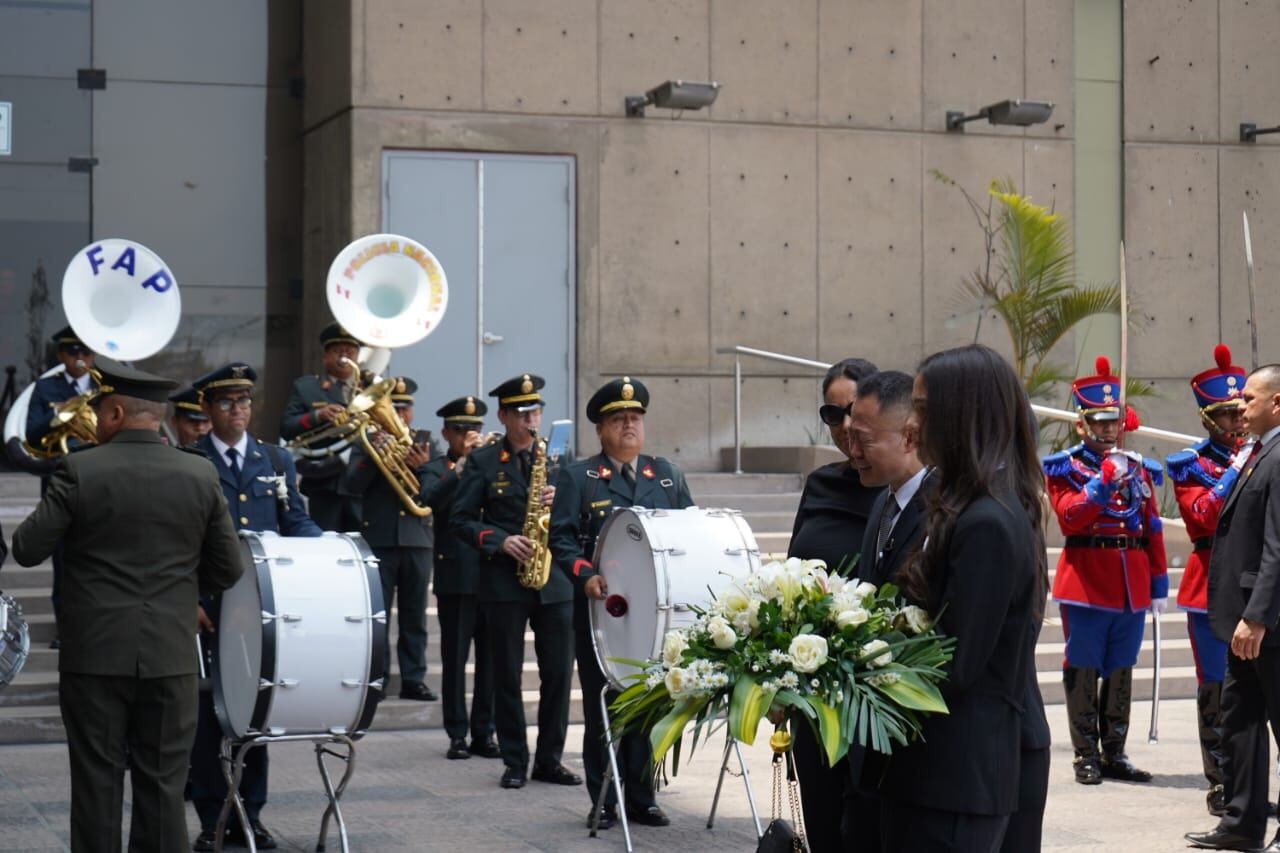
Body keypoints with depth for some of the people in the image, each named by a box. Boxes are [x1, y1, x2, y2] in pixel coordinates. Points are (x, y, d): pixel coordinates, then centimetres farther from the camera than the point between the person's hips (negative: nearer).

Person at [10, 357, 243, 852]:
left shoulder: (81, 471, -9)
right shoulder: (200, 475, -1)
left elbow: (27, 550, -5)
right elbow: (227, 569, 4)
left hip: (95, 652, -2)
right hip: (170, 655, 2)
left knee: (97, 781, 6)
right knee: (162, 785, 7)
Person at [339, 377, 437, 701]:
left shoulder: (424, 445, 12)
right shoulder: (366, 445, 7)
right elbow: (351, 486, -6)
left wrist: (421, 468, -15)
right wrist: (374, 455, -18)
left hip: (417, 539, 2)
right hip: (378, 538, -2)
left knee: (414, 615, 5)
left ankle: (413, 680, 10)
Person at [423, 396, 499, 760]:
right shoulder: (437, 469, 3)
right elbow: (431, 499, -17)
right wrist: (462, 464, -23)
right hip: (456, 576, -3)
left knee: (490, 658, 5)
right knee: (454, 659, 1)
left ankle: (484, 733, 13)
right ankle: (457, 734, 8)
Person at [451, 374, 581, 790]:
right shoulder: (483, 461, 2)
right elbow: (461, 519, -1)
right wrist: (499, 541, -15)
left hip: (554, 581, 2)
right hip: (504, 583, -2)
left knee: (558, 672, 2)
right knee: (507, 675, 3)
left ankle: (550, 759, 13)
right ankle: (514, 761, 11)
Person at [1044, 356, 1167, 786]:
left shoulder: (1138, 468, 13)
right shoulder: (1065, 468, 0)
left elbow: (1153, 529, 12)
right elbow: (1070, 518, -14)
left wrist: (1159, 584, 8)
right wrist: (1105, 479, -21)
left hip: (1131, 585, 4)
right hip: (1086, 583, -4)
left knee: (1121, 670, 9)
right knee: (1083, 670, 0)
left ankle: (1115, 754, 16)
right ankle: (1086, 756, 6)